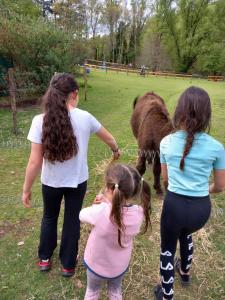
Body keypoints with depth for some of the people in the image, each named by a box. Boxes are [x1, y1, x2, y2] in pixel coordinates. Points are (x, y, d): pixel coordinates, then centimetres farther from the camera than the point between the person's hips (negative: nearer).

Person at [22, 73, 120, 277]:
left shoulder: (40, 121, -19)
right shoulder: (85, 117, -14)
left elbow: (35, 162, -17)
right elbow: (108, 138, 4)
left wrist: (26, 189, -3)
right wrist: (116, 150, 26)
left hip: (51, 182, 0)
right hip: (77, 181, 0)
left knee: (49, 217, 27)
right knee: (72, 220, 20)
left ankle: (44, 258, 45)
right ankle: (68, 264, 37)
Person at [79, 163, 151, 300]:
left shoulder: (101, 212, -38)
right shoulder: (138, 212, -26)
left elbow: (82, 215, -18)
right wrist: (108, 202, -20)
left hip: (97, 265, -2)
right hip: (120, 266, 3)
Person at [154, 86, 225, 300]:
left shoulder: (166, 142, -8)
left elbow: (165, 179, 4)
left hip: (174, 204, -2)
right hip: (201, 208, 2)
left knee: (167, 248, 23)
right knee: (185, 233, 36)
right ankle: (184, 272, 60)